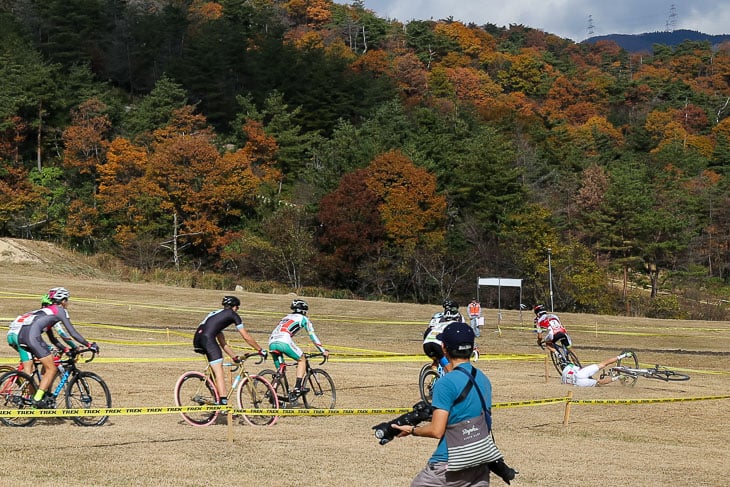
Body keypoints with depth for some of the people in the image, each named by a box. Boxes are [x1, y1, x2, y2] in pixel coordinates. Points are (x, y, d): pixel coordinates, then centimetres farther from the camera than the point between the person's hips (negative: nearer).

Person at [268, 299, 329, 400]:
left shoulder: (285, 317, 37)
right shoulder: (303, 319, 19)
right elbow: (312, 336, 18)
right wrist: (323, 350, 25)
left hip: (272, 342, 6)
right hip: (283, 342, -6)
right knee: (302, 360, 13)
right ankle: (297, 388, 0)